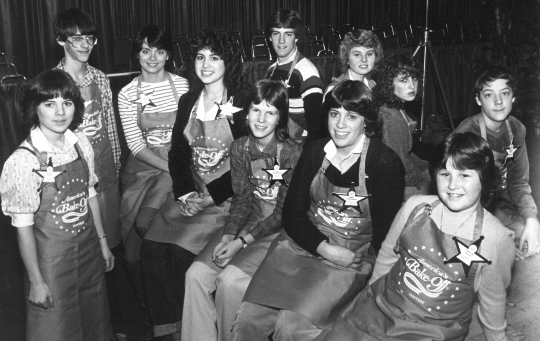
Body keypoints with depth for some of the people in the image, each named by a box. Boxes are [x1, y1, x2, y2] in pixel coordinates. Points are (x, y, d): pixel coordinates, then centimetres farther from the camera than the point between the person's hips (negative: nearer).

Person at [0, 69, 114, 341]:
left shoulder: (81, 143, -4)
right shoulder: (24, 160, -21)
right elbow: (23, 225, -16)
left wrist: (102, 242, 11)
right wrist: (36, 281, -12)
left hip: (89, 250, 5)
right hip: (53, 259, -5)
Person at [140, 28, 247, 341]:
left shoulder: (242, 105, -7)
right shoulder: (188, 102, 10)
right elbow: (177, 153, 9)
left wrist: (211, 196, -16)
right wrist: (185, 193, -7)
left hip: (225, 197, -5)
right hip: (189, 193, 5)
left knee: (182, 252, -20)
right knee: (153, 248, -12)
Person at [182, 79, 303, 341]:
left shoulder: (293, 154, -16)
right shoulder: (239, 147, 1)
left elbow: (284, 212, -14)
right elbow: (242, 199, 3)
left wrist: (241, 242, -19)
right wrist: (227, 236, -14)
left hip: (279, 231, -5)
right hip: (248, 222, 5)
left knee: (229, 279, -23)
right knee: (196, 274, -13)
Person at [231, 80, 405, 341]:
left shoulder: (385, 162, -6)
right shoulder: (314, 152, 7)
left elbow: (386, 231, -4)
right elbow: (292, 212, 4)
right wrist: (323, 247, -11)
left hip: (353, 258, -3)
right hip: (302, 242, 4)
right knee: (247, 319, -14)